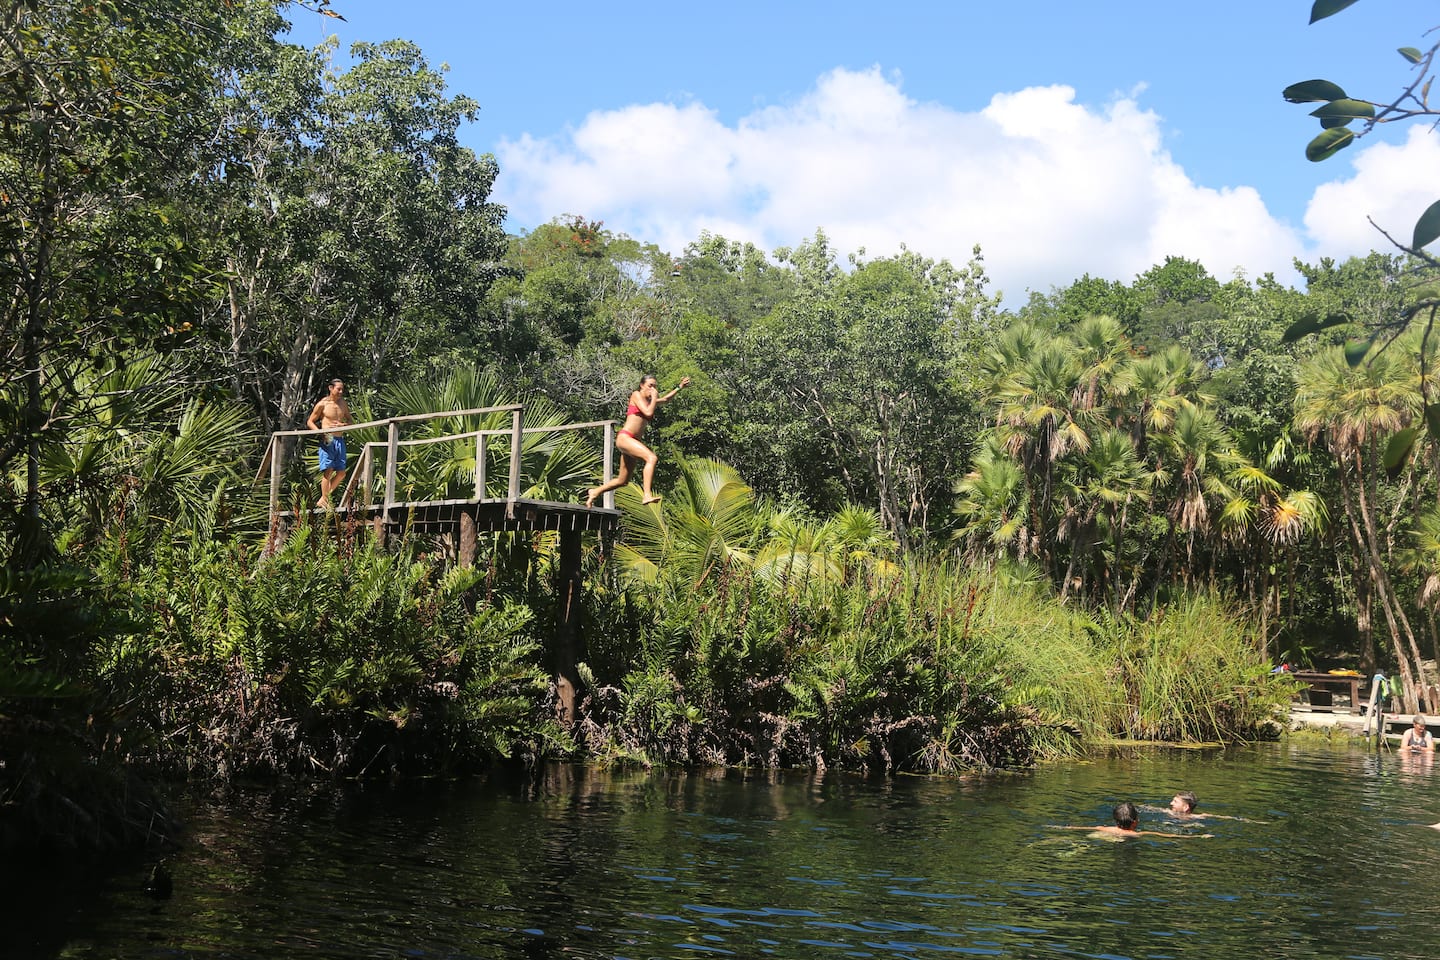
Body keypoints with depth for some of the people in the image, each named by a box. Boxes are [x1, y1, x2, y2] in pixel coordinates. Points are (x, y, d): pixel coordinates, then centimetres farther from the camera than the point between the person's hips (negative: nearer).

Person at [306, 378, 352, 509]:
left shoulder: (343, 404, 11)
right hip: (327, 440, -5)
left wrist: (343, 425, -6)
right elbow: (310, 422, 2)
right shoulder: (322, 404, -3)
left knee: (341, 473, 3)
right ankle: (324, 501, -5)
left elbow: (350, 422, 18)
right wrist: (320, 432, -15)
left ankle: (325, 496, 17)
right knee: (328, 471, -11)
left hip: (340, 440, 6)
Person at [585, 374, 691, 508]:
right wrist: (654, 397, 0)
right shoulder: (636, 395, 0)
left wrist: (680, 388, 29)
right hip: (625, 438, -9)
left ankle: (595, 492, 32)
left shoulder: (648, 401, 22)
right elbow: (648, 413, -13)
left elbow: (666, 399, 39)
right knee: (652, 458, -30)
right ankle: (647, 495, -42)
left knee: (622, 481, 14)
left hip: (633, 442, 9)